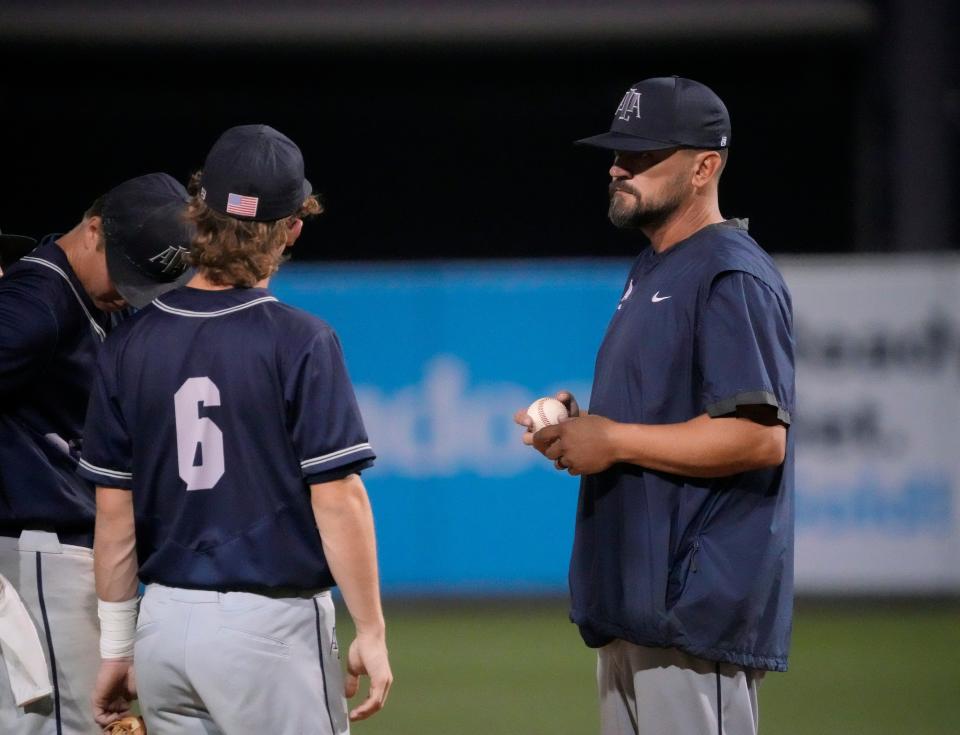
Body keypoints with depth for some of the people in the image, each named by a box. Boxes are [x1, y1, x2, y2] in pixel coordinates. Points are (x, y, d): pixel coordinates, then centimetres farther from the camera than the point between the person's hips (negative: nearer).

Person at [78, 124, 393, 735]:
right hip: (270, 625, -5)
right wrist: (372, 633, -6)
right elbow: (337, 500, -12)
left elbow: (114, 511, 6)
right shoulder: (301, 342, -9)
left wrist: (117, 647, 13)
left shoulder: (131, 345, 4)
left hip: (164, 622, 5)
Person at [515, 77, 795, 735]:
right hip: (632, 606, 11)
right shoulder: (650, 273, 19)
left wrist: (615, 441, -18)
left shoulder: (733, 278, -13)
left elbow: (759, 437, -22)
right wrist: (580, 422, 9)